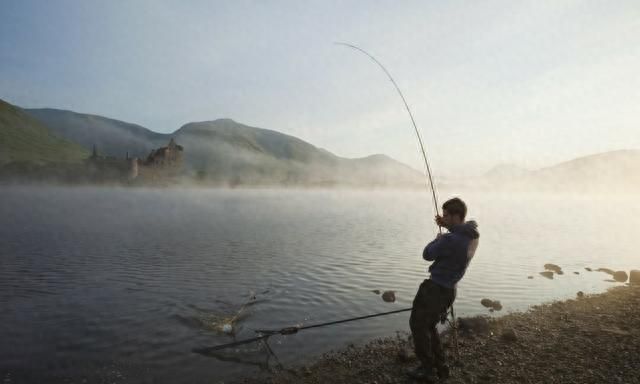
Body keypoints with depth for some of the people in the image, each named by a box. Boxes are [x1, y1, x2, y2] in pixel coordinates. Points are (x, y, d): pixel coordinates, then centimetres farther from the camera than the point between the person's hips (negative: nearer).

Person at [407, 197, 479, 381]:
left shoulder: (450, 240, -29)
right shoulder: (472, 235, -2)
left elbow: (427, 254, -14)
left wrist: (437, 239, 3)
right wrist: (447, 226, 9)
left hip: (435, 289, -9)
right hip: (449, 289, 9)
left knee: (418, 325, 8)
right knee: (429, 325, 23)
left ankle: (427, 368, 17)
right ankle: (440, 366, 29)